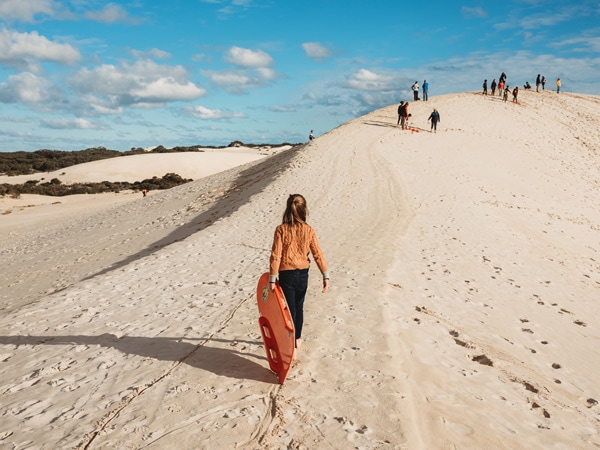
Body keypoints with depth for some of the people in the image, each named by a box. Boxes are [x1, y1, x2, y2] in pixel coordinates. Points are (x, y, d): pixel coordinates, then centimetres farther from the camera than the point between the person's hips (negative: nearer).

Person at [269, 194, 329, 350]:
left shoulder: (281, 229, -14)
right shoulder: (309, 230, -8)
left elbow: (275, 255, -15)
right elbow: (318, 254, -7)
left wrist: (272, 279, -11)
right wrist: (326, 276, -2)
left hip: (287, 274, -2)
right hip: (303, 274, 3)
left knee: (290, 309, 6)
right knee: (299, 307, 21)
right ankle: (298, 339, 37)